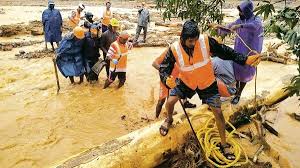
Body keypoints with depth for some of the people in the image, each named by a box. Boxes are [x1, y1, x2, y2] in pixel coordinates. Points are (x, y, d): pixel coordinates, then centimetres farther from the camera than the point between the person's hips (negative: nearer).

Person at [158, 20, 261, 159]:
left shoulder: (206, 41, -25)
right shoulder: (174, 49, -24)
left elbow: (225, 52, -13)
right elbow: (163, 68, -20)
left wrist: (245, 60, -20)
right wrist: (167, 80, -43)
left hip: (207, 82, 0)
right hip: (186, 81, 1)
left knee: (218, 112, 0)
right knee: (170, 102, -10)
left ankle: (224, 144, 23)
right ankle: (169, 119, 29)